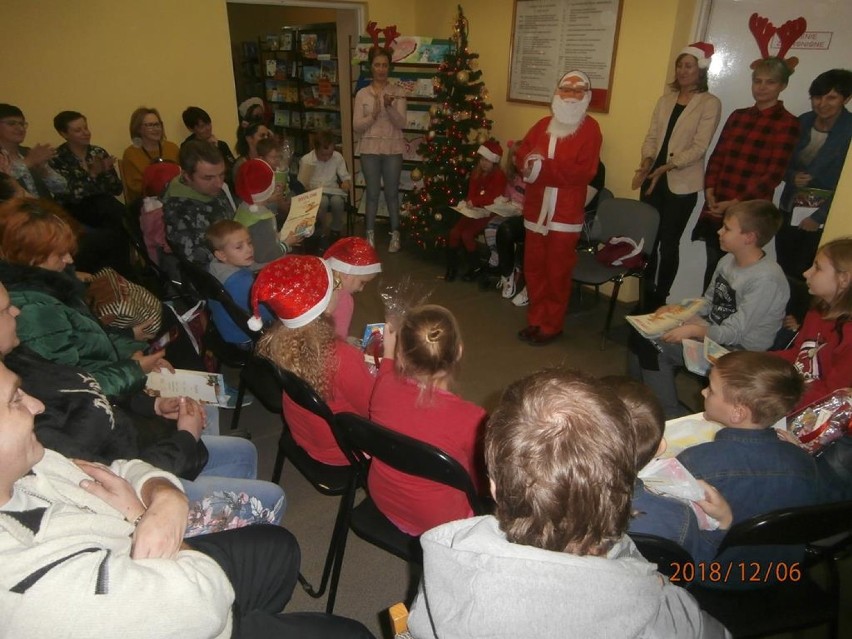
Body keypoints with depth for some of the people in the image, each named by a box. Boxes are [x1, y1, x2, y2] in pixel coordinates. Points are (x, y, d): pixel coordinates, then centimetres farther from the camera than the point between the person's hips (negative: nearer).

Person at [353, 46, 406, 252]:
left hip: (392, 149, 0)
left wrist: (389, 107, -24)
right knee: (372, 193, 8)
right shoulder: (362, 94, 2)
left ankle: (395, 233, 20)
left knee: (392, 193, 7)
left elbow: (401, 123, -9)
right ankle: (370, 233, 21)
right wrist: (373, 115, -20)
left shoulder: (397, 93, 1)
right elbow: (356, 126, -4)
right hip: (369, 149, 1)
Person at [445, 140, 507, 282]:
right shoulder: (476, 173, 11)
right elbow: (471, 192, 12)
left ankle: (475, 268, -5)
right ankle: (452, 266, 0)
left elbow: (493, 198, -17)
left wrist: (474, 201, -20)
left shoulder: (499, 175, -8)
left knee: (467, 234, -24)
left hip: (488, 213, -6)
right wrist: (469, 203, -10)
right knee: (454, 232, -15)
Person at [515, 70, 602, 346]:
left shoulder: (590, 128, -4)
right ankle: (536, 320, 22)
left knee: (557, 271, 1)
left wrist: (542, 167, -17)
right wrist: (531, 163, -16)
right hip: (536, 208, 5)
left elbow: (583, 172, -15)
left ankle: (552, 325, 13)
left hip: (565, 213, -5)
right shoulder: (543, 124, 14)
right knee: (533, 268, 9)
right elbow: (522, 155, 8)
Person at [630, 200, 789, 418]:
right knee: (643, 333, -3)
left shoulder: (766, 280, -23)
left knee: (656, 348, -22)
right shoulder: (728, 260, 2)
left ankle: (672, 417, -4)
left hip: (739, 351, -8)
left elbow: (734, 333, -22)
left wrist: (694, 330, -26)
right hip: (711, 331, 8)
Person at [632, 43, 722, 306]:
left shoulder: (710, 103, -3)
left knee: (669, 242, 1)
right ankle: (646, 295, 18)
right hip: (653, 179, 4)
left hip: (681, 184, -4)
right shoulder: (665, 99, 13)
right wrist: (647, 161, -12)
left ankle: (660, 299, 12)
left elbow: (699, 147, -11)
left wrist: (667, 166, -23)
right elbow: (652, 136, 7)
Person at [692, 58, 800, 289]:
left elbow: (774, 174, -8)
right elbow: (717, 157, 11)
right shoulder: (738, 116, 13)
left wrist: (735, 203, -14)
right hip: (716, 210, 4)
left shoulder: (787, 123, -3)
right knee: (713, 268, 9)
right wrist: (710, 191, -4)